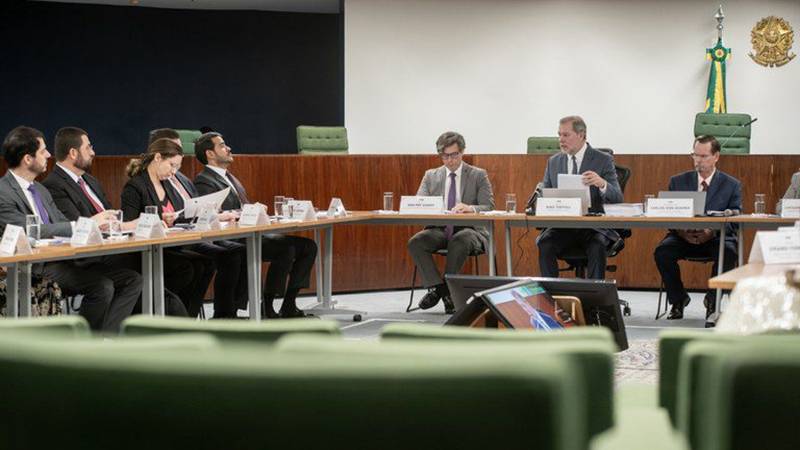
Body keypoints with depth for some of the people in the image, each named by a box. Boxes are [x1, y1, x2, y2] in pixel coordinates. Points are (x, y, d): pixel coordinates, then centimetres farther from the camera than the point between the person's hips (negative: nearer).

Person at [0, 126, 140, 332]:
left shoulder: (40, 190, 20)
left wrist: (97, 224, -3)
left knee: (132, 280, -6)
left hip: (62, 260, 9)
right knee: (102, 286, -28)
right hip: (35, 268, -9)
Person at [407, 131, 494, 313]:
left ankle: (448, 289, -23)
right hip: (440, 230, 3)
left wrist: (470, 208, -26)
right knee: (415, 242, -27)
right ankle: (437, 287, -21)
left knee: (460, 241, -38)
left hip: (468, 230, -3)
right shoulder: (431, 176, 15)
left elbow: (489, 207, -3)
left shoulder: (478, 175, 7)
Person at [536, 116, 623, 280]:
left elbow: (617, 198, -8)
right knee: (545, 245, -27)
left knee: (597, 247, -34)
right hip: (562, 227, 3)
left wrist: (602, 183, -30)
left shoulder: (603, 160, 0)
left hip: (594, 228, -3)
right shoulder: (554, 162, 13)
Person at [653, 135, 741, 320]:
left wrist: (712, 232, -23)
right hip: (683, 237, 1)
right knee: (662, 251, -29)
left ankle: (713, 300, -10)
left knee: (728, 252, -35)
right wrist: (681, 231, -20)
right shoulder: (678, 181, 9)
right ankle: (678, 299, -6)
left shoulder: (732, 185, 5)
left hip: (716, 237, -1)